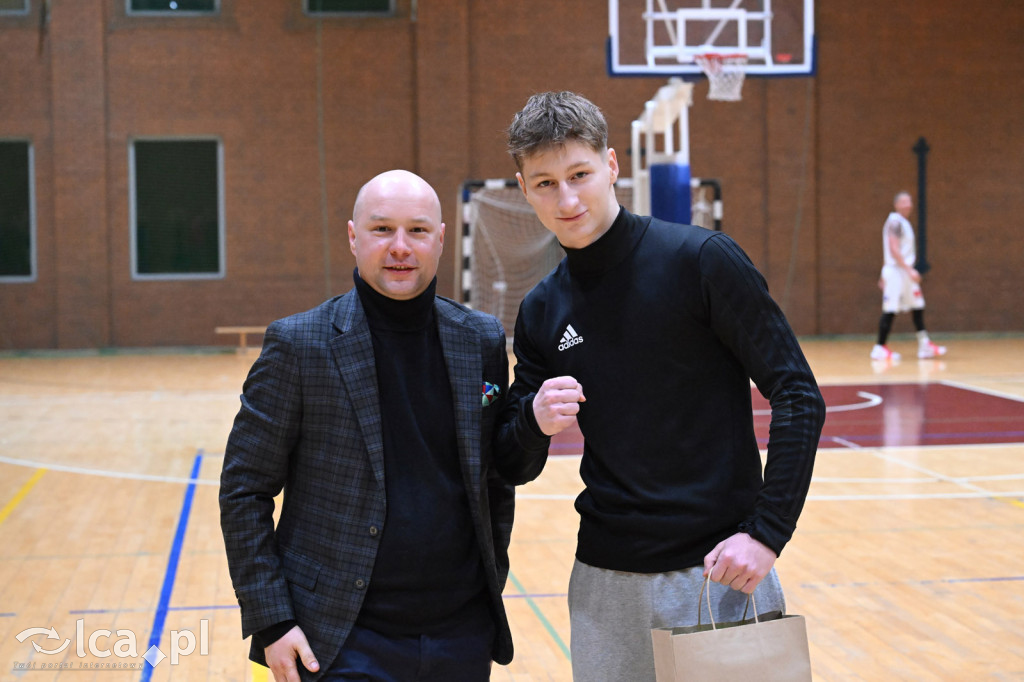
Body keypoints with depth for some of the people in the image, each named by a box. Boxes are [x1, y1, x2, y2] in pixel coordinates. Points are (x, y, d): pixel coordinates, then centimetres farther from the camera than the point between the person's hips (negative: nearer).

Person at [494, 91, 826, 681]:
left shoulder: (699, 259, -9)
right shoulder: (542, 311, 6)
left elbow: (799, 398, -10)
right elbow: (515, 468, 10)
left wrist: (766, 533, -16)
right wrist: (534, 421, -11)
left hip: (720, 569, -4)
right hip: (604, 581, 4)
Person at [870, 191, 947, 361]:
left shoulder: (904, 223, 18)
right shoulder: (895, 221, -13)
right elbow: (894, 250, -20)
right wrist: (909, 270, -24)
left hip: (906, 272, 10)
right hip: (896, 271, -10)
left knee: (918, 307, 10)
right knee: (890, 310, -8)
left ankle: (924, 346, 13)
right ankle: (879, 348, -4)